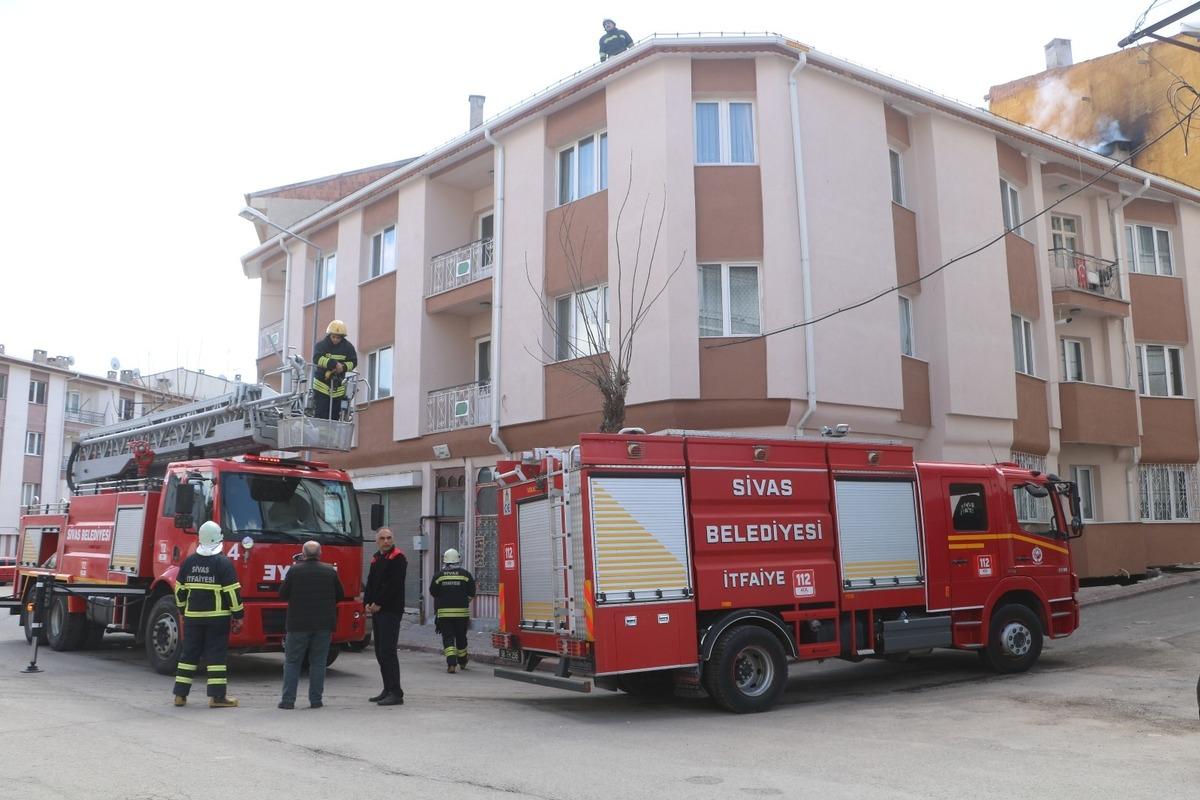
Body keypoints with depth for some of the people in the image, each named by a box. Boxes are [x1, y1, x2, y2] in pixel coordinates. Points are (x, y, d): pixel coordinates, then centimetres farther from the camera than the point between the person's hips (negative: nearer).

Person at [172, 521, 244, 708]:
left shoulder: (189, 561, 5)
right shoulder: (223, 563, -10)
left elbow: (179, 590, 11)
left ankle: (180, 694, 15)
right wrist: (238, 616, -4)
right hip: (217, 616, -4)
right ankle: (217, 696, -1)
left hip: (192, 616, 4)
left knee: (189, 654, 12)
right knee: (216, 655, -1)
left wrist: (183, 611, 23)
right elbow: (233, 592, -12)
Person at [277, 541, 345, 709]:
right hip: (324, 624, 2)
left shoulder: (295, 570, -6)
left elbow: (282, 594, -1)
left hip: (298, 624, -1)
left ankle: (288, 700, 6)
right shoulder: (330, 571, 0)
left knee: (292, 662, 8)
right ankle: (315, 700, 7)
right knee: (318, 662, 8)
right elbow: (340, 596, 9)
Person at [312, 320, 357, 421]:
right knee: (321, 414, -8)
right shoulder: (321, 345, -8)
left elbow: (353, 361, -3)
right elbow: (317, 358, -24)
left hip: (338, 387, 3)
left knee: (335, 415, 8)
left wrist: (343, 367, -25)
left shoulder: (348, 347, 0)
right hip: (321, 386, -3)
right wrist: (334, 364, -35)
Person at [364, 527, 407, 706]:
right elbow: (371, 582, 16)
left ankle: (396, 693, -10)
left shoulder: (398, 558, -7)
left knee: (387, 651, -12)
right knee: (380, 651, 11)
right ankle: (388, 689, 19)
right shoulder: (376, 558, 17)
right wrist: (368, 603, 1)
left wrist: (378, 604, -13)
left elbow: (393, 584, -15)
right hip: (376, 611, 8)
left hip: (391, 610, -8)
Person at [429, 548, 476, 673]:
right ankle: (462, 662, 31)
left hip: (444, 612, -1)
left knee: (448, 638, 1)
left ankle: (451, 663, -15)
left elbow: (433, 591, 4)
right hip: (462, 611, 1)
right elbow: (471, 593, -2)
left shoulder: (439, 575, -2)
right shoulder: (465, 574, -3)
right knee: (461, 637, 16)